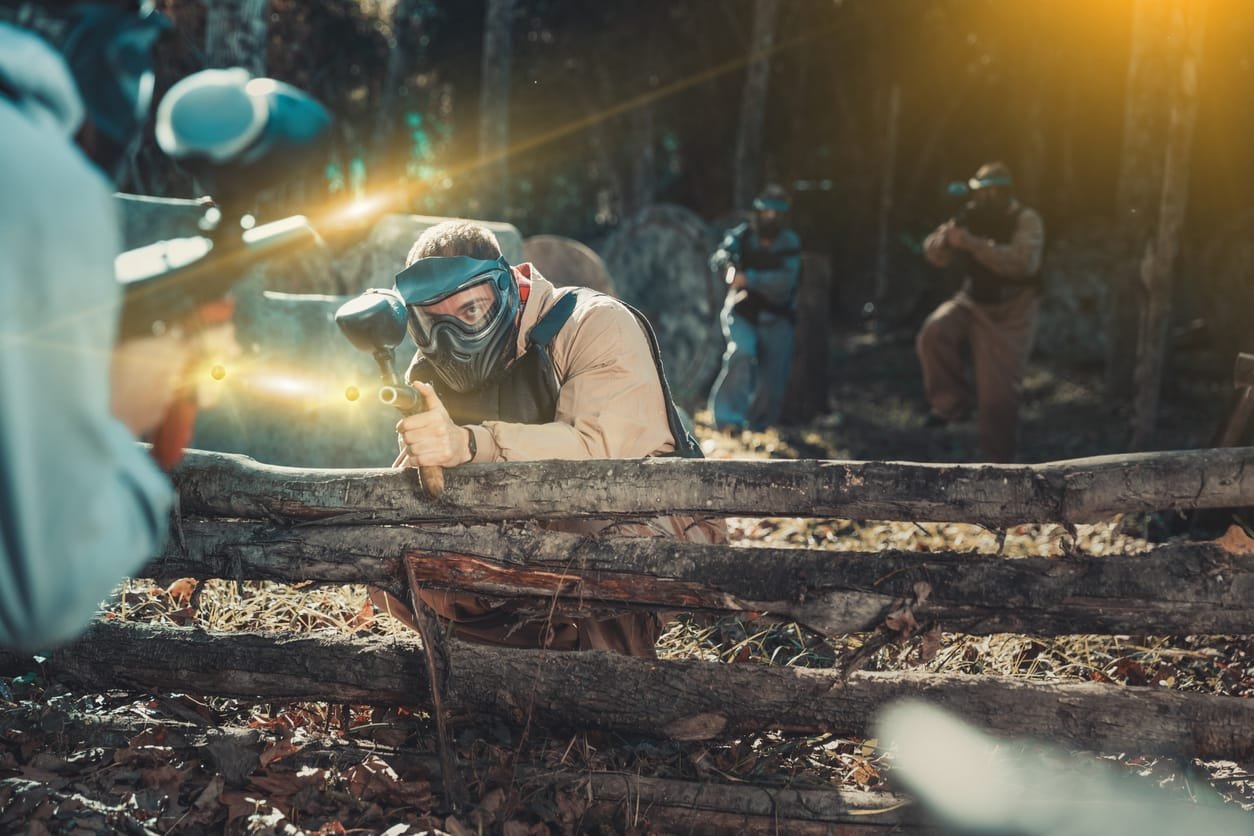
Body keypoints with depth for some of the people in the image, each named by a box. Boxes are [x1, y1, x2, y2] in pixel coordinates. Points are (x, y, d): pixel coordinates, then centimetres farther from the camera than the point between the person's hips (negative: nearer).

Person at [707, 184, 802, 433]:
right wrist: (728, 266, -44)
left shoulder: (790, 243, -5)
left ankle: (759, 424, 23)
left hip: (776, 320, 1)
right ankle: (729, 417, -25)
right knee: (741, 356, -26)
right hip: (742, 313, -1)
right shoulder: (741, 235, -4)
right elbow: (718, 258, -20)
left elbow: (786, 280, -19)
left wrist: (749, 279, -30)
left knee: (773, 378, 1)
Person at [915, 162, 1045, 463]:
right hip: (972, 303, 4)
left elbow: (1023, 262, -31)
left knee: (999, 395, -3)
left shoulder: (1026, 220, -14)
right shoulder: (971, 218, 2)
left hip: (1010, 314, -4)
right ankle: (955, 402, -7)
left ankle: (996, 463, 13)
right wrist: (949, 234, -25)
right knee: (933, 335, -27)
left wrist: (973, 244, -37)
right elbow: (934, 254, -2)